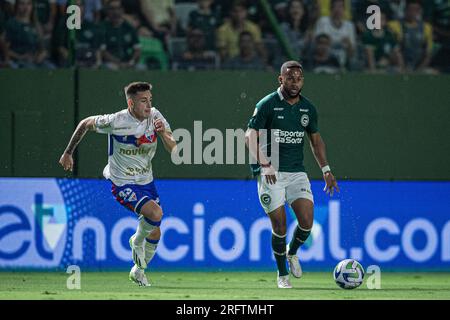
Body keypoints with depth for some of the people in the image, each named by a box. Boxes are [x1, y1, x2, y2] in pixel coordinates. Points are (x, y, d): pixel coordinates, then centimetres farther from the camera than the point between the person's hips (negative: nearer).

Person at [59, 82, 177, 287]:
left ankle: (138, 271, 36)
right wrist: (68, 153, 3)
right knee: (156, 213, -27)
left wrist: (163, 133, -31)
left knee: (155, 233, 9)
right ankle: (137, 241, 6)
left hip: (146, 181, 6)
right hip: (122, 184, -6)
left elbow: (173, 149, -10)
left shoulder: (155, 116, -10)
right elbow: (85, 124, -4)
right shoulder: (116, 122, -22)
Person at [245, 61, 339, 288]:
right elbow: (250, 136, -13)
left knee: (306, 221, -12)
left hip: (297, 172, 4)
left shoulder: (308, 108, 8)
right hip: (271, 173, -4)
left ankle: (292, 252, 20)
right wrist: (264, 164, -26)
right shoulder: (267, 104, -7)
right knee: (279, 225, -7)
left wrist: (325, 170, 14)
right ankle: (282, 275, 12)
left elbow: (315, 139, 21)